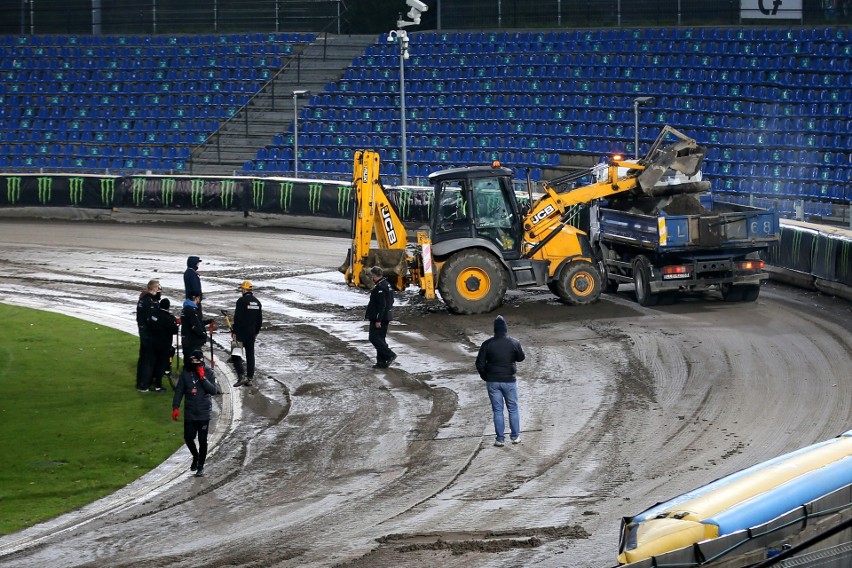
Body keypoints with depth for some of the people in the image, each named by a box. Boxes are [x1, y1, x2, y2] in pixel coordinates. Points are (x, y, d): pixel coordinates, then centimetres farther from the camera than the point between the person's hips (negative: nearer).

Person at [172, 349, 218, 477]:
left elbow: (214, 390, -14)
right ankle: (196, 456, 34)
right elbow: (179, 391, 5)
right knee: (188, 438, 5)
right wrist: (175, 407, -1)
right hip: (189, 413, 2)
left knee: (202, 440, 0)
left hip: (204, 413, -2)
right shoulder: (185, 373, 0)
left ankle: (200, 466, 12)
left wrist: (203, 378, -20)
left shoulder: (209, 373, -5)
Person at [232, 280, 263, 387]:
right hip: (252, 333, 7)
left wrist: (234, 332, -12)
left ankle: (241, 376, -13)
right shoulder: (257, 302, 9)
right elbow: (260, 319, 15)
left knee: (236, 355, -1)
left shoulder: (241, 301, -15)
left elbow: (237, 318, -17)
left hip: (241, 334, -7)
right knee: (250, 355, 11)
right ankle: (250, 378, 12)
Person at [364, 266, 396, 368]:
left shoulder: (380, 287, -20)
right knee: (380, 338, 13)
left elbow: (382, 305, -24)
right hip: (386, 317, 10)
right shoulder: (387, 284, 13)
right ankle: (382, 362, 13)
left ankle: (390, 355, -10)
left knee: (374, 338, -6)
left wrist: (378, 320, -22)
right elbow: (391, 301, 21)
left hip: (379, 318, -10)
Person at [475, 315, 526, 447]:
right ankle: (515, 436, 19)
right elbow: (521, 358, 6)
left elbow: (480, 363, -5)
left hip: (493, 381, 0)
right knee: (513, 409, 14)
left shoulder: (487, 344, -9)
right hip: (509, 380, 0)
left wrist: (485, 376, 10)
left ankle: (500, 439, 7)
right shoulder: (514, 343, -10)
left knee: (497, 411, 7)